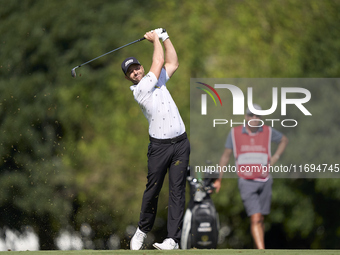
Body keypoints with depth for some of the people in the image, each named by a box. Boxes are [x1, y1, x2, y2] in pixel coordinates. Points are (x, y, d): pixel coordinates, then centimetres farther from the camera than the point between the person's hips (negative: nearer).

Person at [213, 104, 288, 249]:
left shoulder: (268, 132, 3)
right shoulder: (235, 133, 0)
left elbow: (284, 140, 23)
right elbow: (226, 155, 10)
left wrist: (275, 157, 7)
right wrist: (218, 179, 11)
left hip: (264, 182, 3)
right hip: (247, 183, -3)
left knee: (261, 219, 8)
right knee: (255, 219, -16)